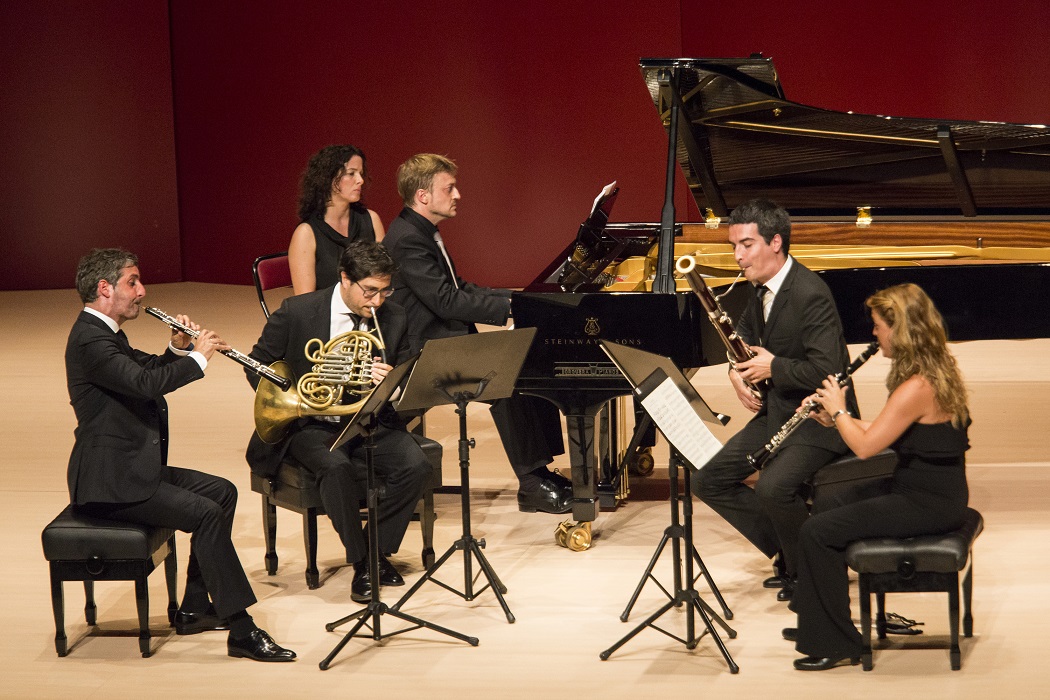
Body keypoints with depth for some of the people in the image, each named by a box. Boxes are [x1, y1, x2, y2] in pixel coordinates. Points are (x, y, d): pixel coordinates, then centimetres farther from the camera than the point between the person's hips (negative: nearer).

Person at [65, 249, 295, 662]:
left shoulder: (105, 333, 14)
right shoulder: (89, 340, -20)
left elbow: (148, 369, 25)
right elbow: (144, 382, -32)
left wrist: (178, 349, 4)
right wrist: (197, 358, -19)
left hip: (135, 467, 11)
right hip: (110, 481, -11)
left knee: (223, 492, 12)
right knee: (206, 513, -21)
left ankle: (195, 609, 16)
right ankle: (241, 631, -19)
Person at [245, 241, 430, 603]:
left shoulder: (394, 319, 3)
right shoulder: (296, 312, -6)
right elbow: (257, 366, 3)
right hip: (313, 425, -3)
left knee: (415, 465, -25)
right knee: (337, 467, -36)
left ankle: (378, 551, -5)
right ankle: (361, 563, -19)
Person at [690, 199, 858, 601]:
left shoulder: (810, 295, -23)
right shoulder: (761, 287, 5)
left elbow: (826, 371, -30)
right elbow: (746, 336, 25)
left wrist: (772, 366, -19)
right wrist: (737, 370, 4)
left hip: (819, 418, -9)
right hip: (777, 411, 9)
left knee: (773, 486, -32)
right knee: (708, 480, 1)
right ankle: (785, 551, 13)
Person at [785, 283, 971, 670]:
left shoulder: (917, 388, -24)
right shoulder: (936, 369, 7)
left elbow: (865, 446, -21)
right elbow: (879, 432, 14)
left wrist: (838, 410, -5)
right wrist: (836, 418, 4)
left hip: (928, 506, -11)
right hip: (935, 492, 11)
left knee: (817, 531, -12)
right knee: (827, 502, 20)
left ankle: (835, 643, -2)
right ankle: (817, 622, 29)